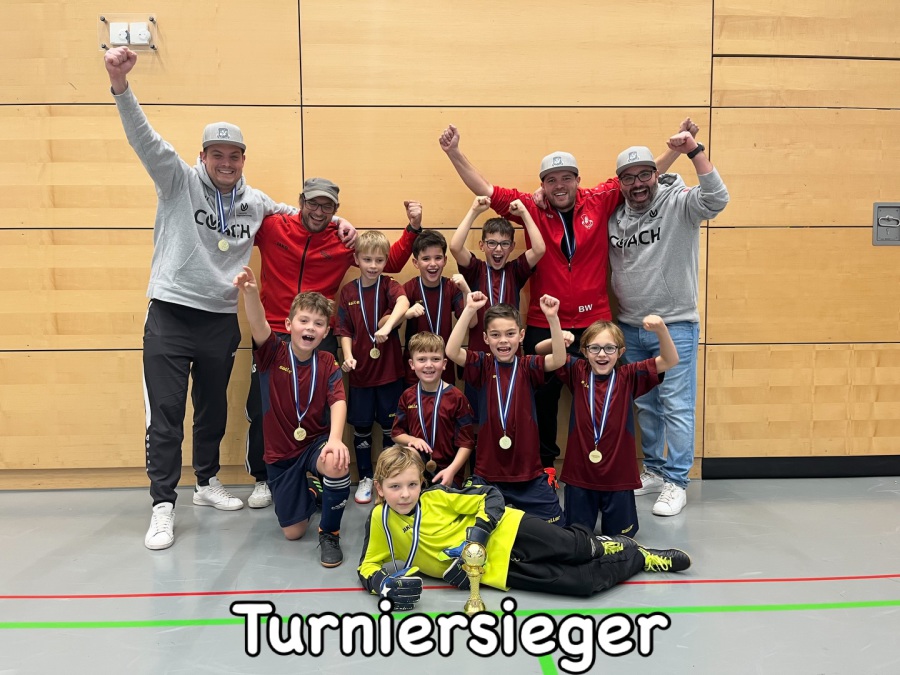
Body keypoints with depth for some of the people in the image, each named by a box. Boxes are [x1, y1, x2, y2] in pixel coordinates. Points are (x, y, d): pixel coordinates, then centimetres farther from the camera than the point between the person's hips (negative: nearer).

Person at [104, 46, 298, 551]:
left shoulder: (256, 203, 8)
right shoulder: (179, 181, -3)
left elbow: (300, 215, 23)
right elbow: (145, 138, -17)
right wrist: (121, 85, -32)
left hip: (223, 320, 4)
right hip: (170, 316, -4)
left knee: (214, 409, 16)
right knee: (165, 414, -2)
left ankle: (208, 482, 34)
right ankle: (164, 505, 8)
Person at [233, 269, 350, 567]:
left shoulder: (327, 364, -7)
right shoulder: (273, 354, -10)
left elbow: (338, 402, -20)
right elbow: (258, 325, -30)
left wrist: (335, 439, -40)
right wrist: (251, 292, -51)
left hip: (316, 443, 0)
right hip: (280, 453, 1)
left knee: (337, 462, -38)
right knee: (293, 532, 2)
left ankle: (330, 532, -11)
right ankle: (309, 493, 39)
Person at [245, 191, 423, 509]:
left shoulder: (344, 240, 1)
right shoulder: (272, 227, -1)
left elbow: (391, 262, 8)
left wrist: (413, 227, -2)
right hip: (274, 336, 0)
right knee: (261, 410, 5)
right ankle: (263, 480, 25)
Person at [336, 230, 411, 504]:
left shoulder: (389, 285, -6)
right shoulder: (348, 291, 1)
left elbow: (403, 303, -29)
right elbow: (345, 330, 3)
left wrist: (387, 326, -46)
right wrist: (348, 356, -13)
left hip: (389, 370, -1)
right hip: (361, 371, 2)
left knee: (390, 426, 10)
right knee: (361, 427, 11)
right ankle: (365, 478, 28)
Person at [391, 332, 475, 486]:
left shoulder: (456, 397, -7)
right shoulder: (408, 396, 4)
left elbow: (466, 442, -7)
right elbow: (396, 433, 12)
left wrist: (451, 471, -19)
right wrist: (413, 440, -10)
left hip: (447, 473, -3)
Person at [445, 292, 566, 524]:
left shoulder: (528, 367, -4)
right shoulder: (482, 365, -5)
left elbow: (559, 359, -21)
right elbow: (451, 351, -21)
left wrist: (552, 317, -32)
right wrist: (469, 310, -28)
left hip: (529, 473, 0)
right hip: (487, 473, 0)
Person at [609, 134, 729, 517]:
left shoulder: (678, 204, -8)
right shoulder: (614, 216, 7)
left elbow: (717, 199, -27)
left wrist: (694, 152, -33)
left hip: (675, 326, -5)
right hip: (630, 327, 6)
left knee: (676, 407, -1)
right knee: (645, 406, 16)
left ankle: (676, 483, 10)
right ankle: (654, 471, 31)